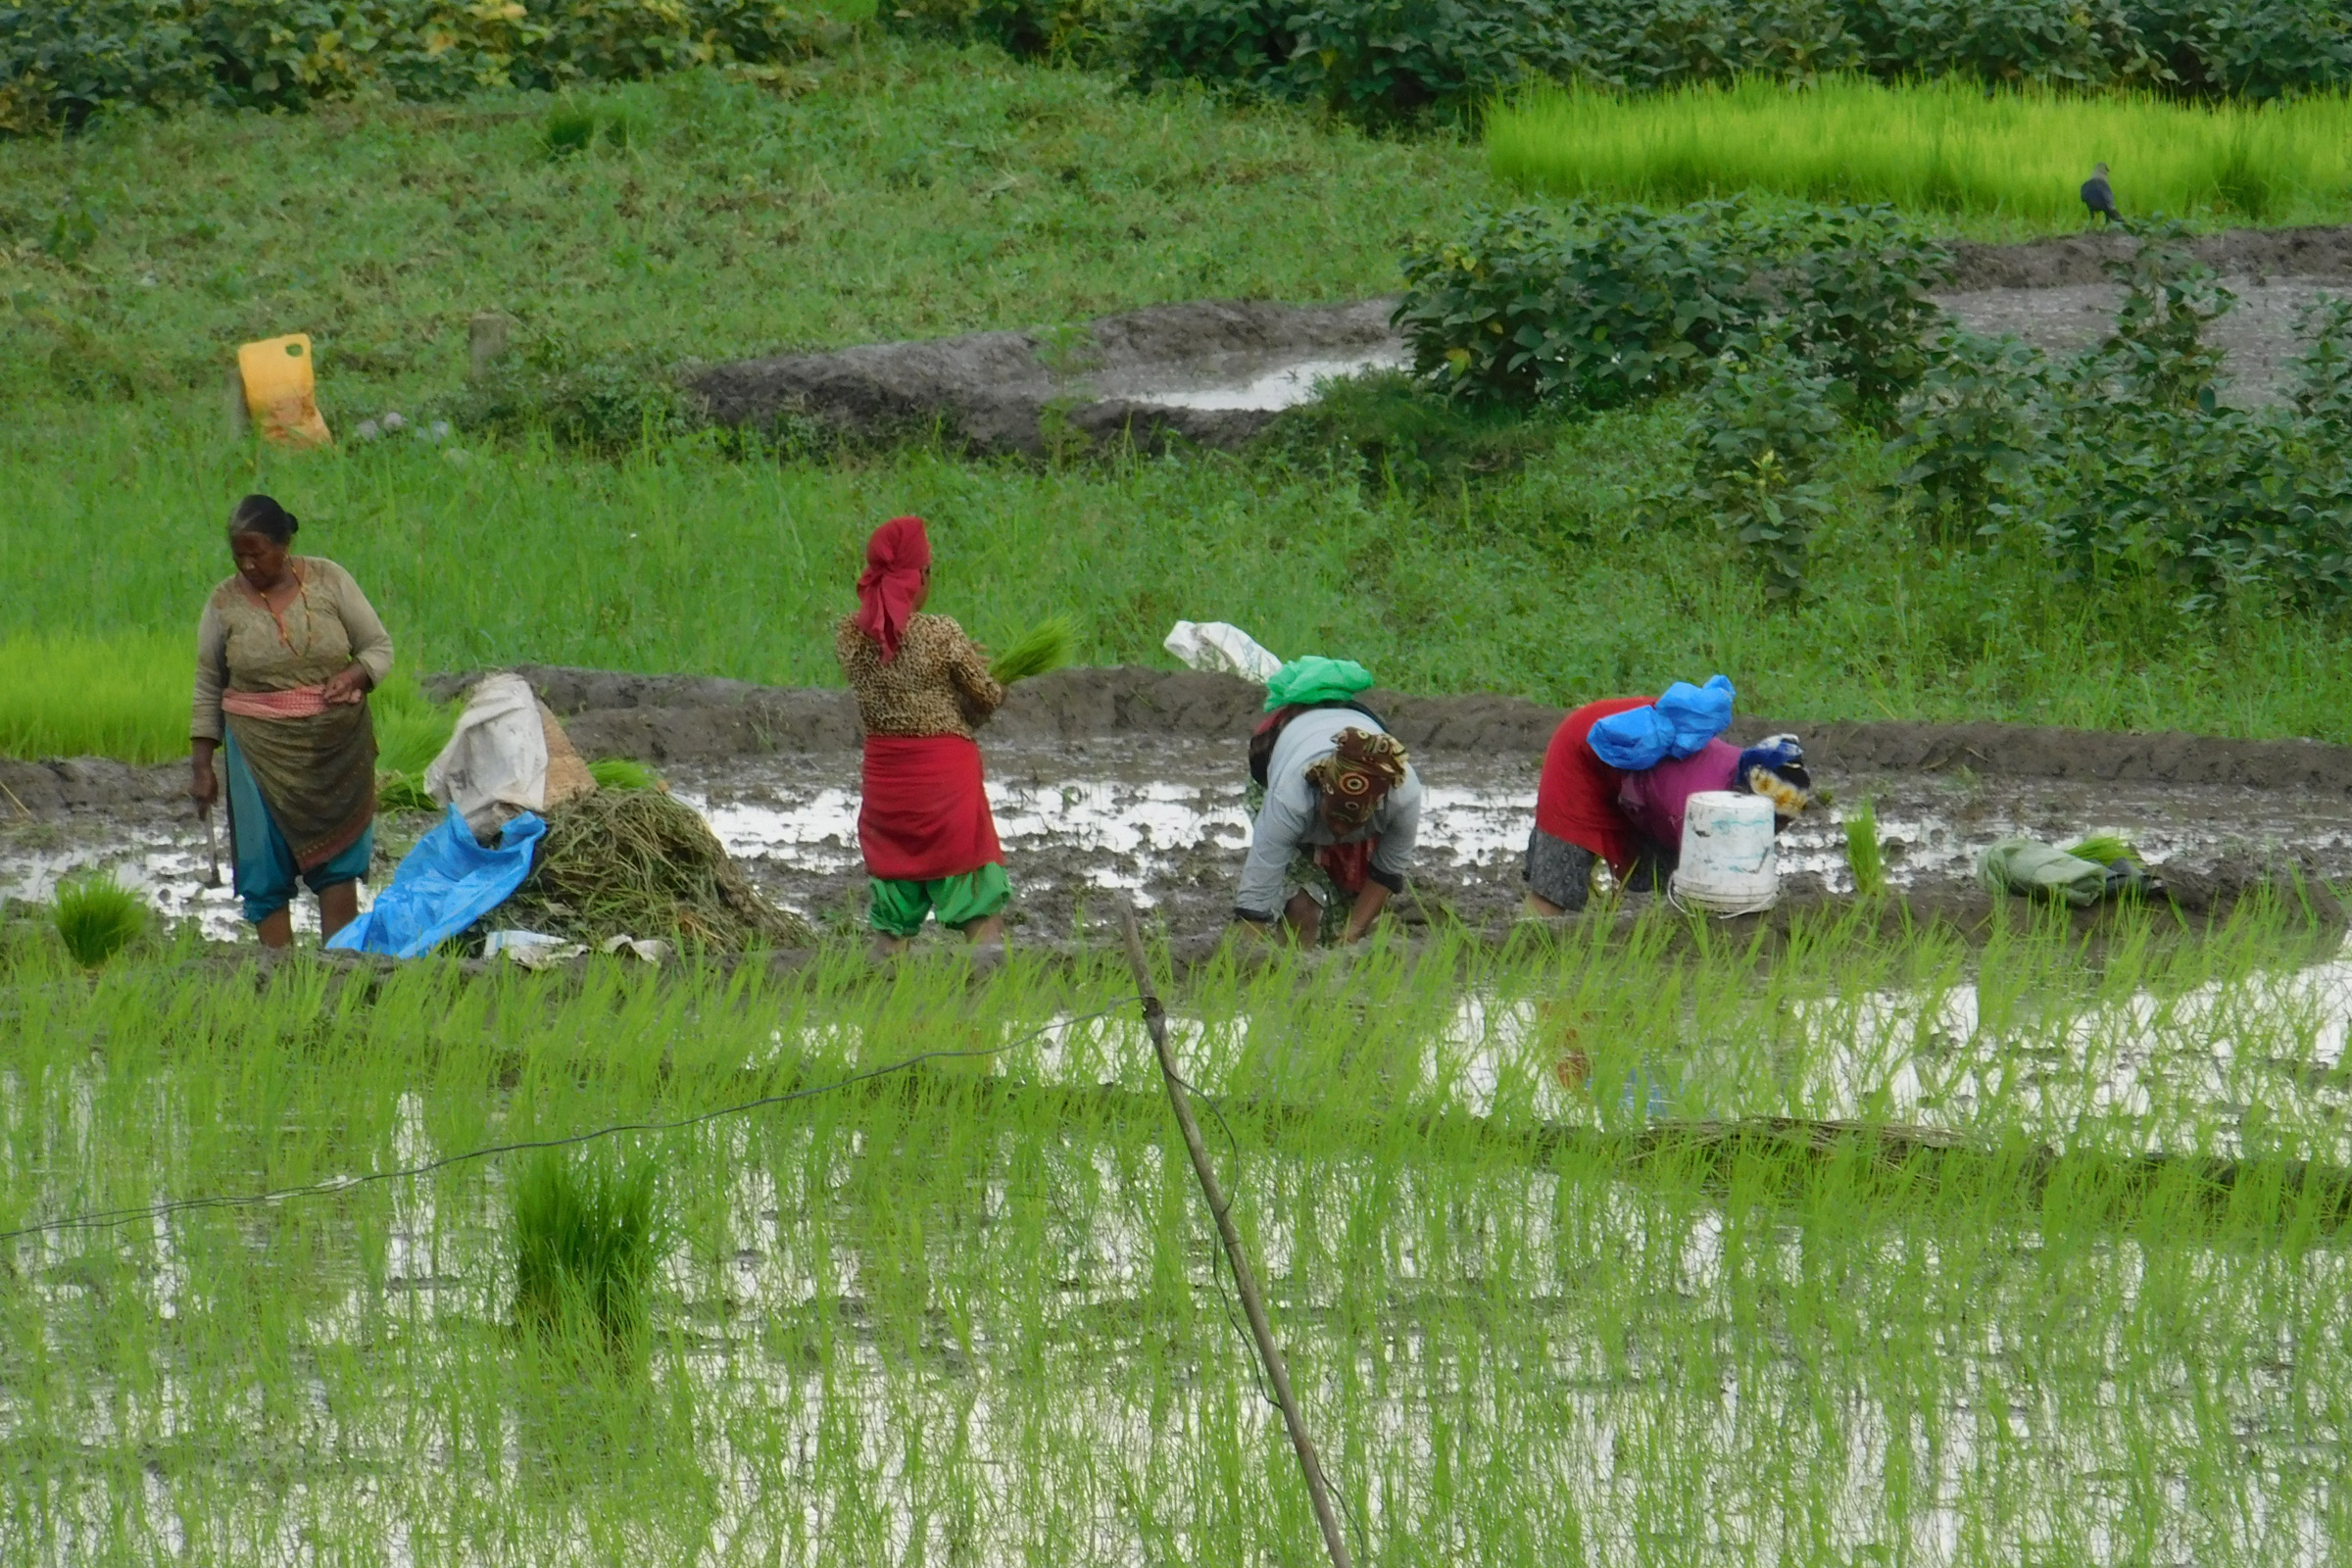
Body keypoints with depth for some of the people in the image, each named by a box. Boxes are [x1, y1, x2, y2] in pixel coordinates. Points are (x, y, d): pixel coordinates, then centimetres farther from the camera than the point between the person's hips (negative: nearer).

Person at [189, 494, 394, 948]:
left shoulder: (327, 579, 0)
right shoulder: (225, 602, 1)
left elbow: (380, 647, 7)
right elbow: (208, 689, 8)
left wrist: (355, 675, -15)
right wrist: (202, 768, 5)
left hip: (337, 748, 0)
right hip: (260, 751, 0)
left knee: (339, 861, -2)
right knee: (266, 875, -4)